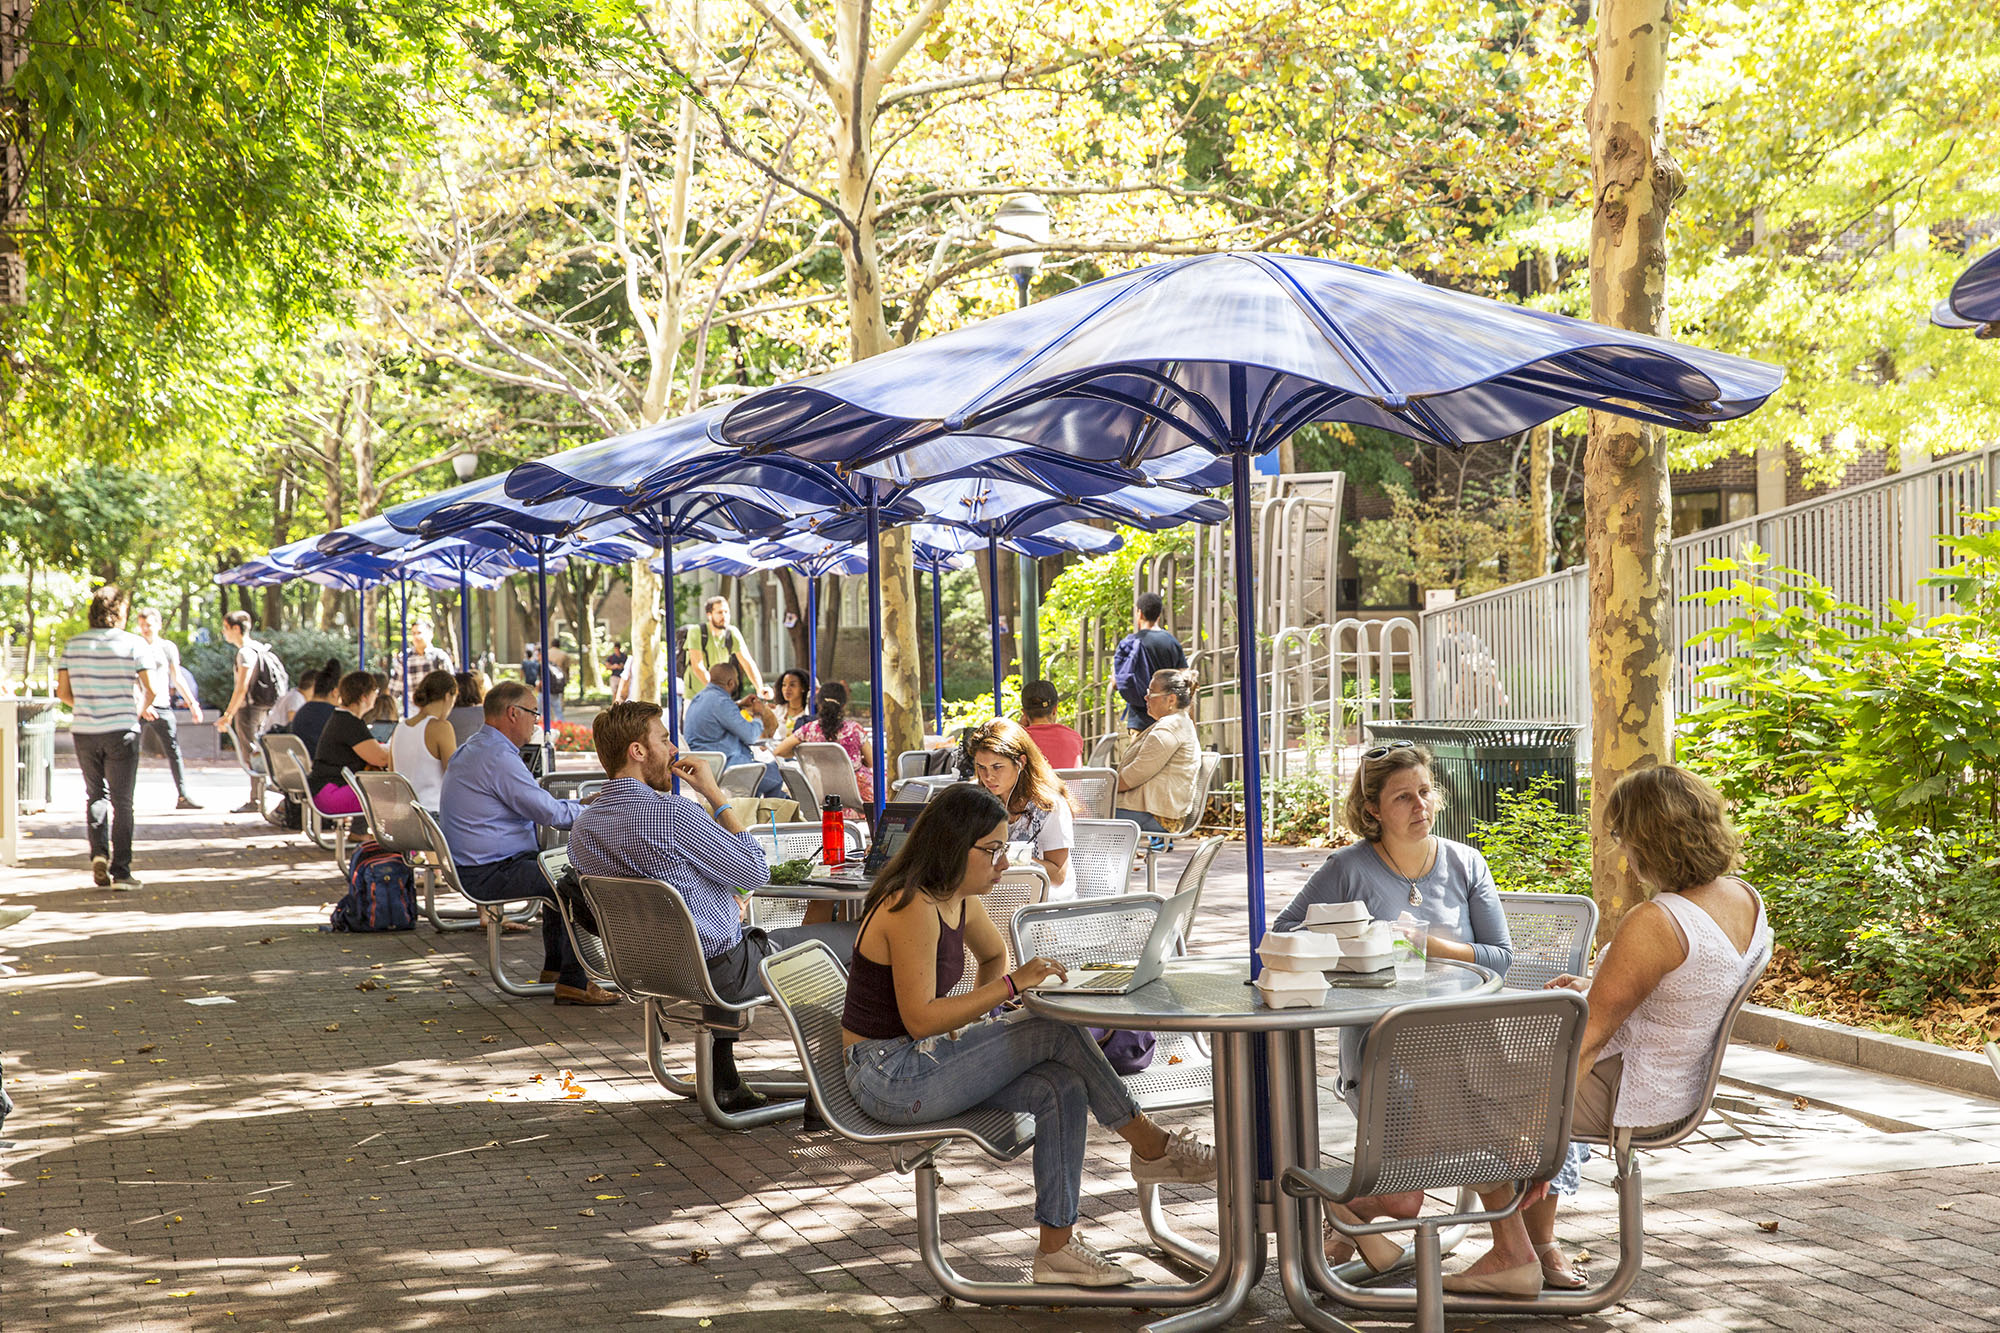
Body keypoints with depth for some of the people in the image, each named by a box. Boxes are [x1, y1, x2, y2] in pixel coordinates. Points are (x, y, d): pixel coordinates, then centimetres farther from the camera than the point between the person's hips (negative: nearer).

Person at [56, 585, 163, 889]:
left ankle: (99, 853, 1)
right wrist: (141, 710, 10)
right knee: (122, 801, 3)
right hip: (121, 730, -3)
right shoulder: (134, 644, -5)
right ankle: (120, 872, 1)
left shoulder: (73, 644, 4)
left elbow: (63, 691, 4)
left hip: (83, 731, 3)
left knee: (95, 793, 19)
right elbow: (152, 689, -10)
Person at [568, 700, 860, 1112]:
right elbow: (757, 872, -14)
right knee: (850, 938, 7)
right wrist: (716, 794, -9)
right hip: (721, 972, -8)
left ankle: (723, 1084, 36)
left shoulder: (583, 828, 0)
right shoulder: (670, 812, -24)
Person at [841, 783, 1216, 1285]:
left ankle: (1056, 1247, -7)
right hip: (889, 1078, -9)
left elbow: (993, 954, 29)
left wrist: (977, 1009, 8)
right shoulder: (912, 908, -21)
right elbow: (919, 1019, -25)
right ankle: (1150, 1147, 0)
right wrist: (1010, 985, -27)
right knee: (1056, 1032, -16)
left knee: (1063, 1089, -11)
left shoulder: (959, 899, 8)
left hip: (927, 1058, 9)